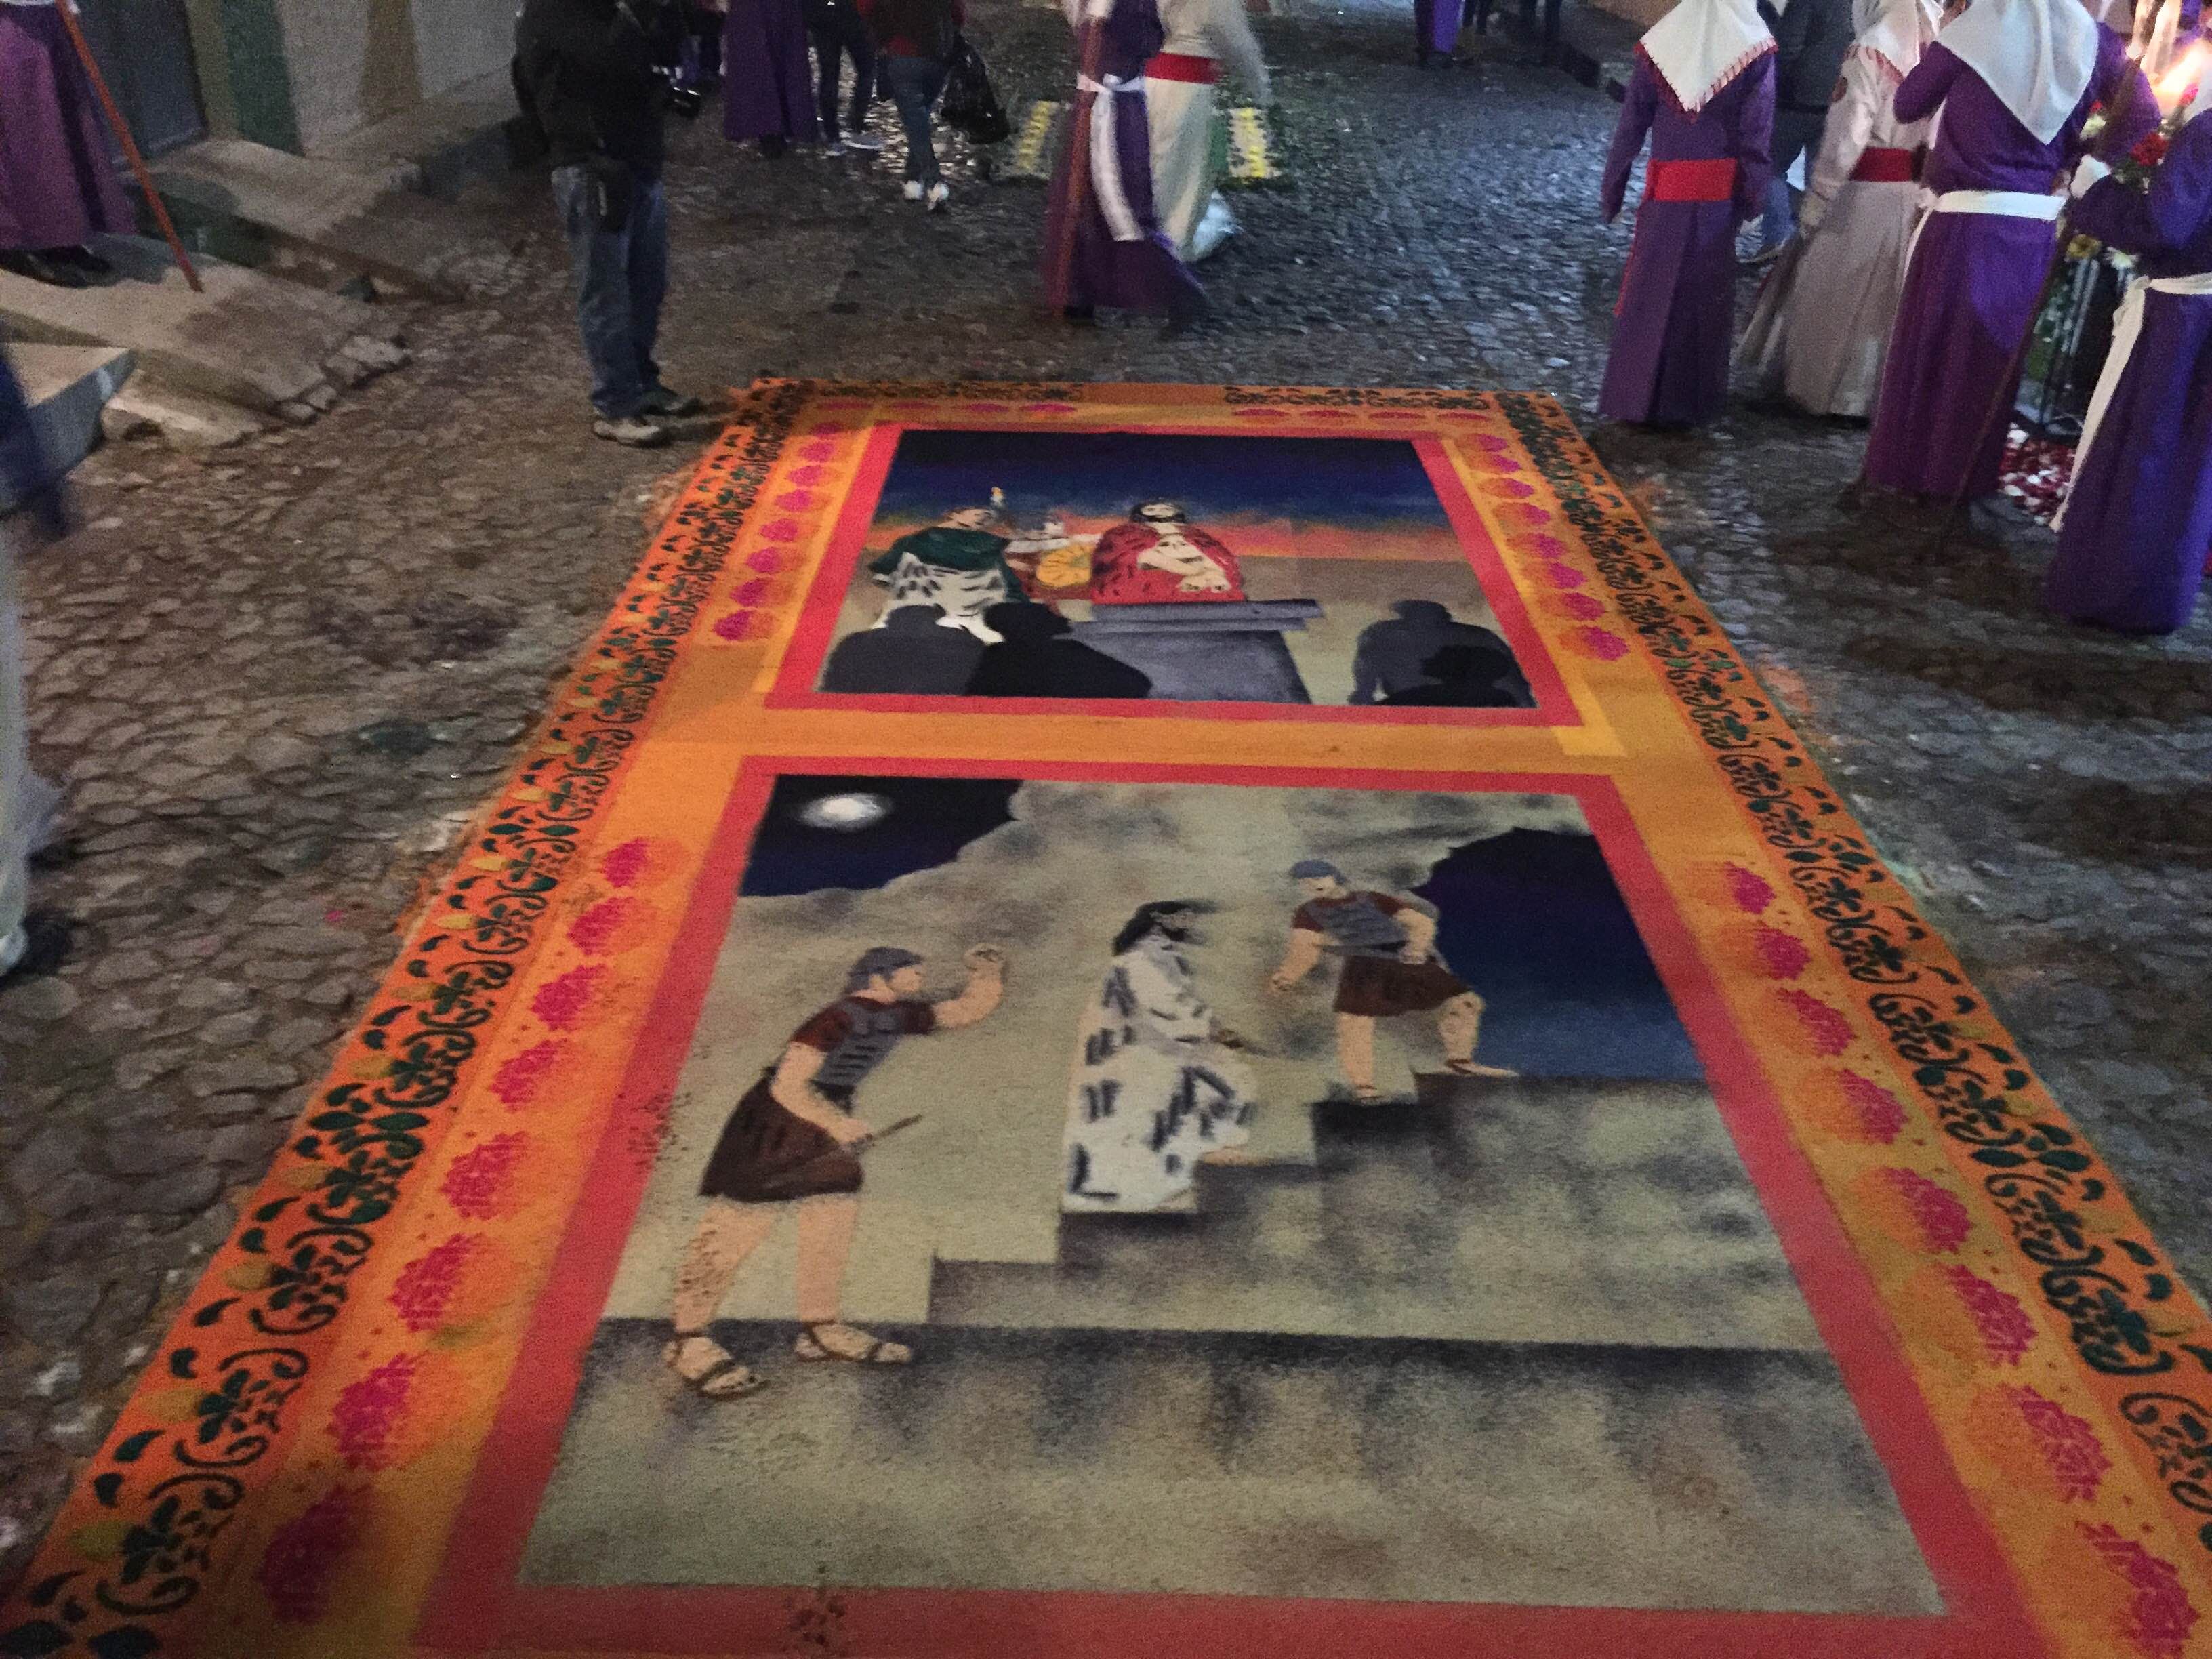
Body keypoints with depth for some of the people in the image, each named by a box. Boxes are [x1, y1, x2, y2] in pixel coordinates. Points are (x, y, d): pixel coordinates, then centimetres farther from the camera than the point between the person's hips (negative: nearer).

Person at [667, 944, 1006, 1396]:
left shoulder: (900, 1015, 2)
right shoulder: (839, 1020, -25)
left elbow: (966, 1011, 12)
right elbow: (788, 1086, -30)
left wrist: (988, 975, -4)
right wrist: (836, 1124, -40)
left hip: (829, 1124, 9)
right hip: (775, 1124, -9)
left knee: (836, 1218, 9)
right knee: (738, 1231, -6)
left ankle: (820, 1329, 24)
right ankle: (687, 1342, 4)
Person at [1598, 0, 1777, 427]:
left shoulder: (1661, 43, 1)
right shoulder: (1753, 48, -4)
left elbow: (1630, 126, 3)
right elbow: (1757, 134, -5)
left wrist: (1613, 188, 9)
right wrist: (1753, 195, 2)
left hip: (1665, 192, 1)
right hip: (1720, 196, -1)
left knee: (1649, 293, 9)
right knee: (1705, 296, 9)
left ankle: (1634, 395, 11)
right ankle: (1687, 402, 13)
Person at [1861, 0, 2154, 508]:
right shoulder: (2095, 42, 1)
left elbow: (1908, 106, 3)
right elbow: (2142, 119, -2)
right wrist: (2072, 159, 7)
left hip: (1965, 222, -3)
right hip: (2036, 227, 3)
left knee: (1933, 347, 10)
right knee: (1996, 355, 16)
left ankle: (1907, 466, 18)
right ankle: (1969, 475, 25)